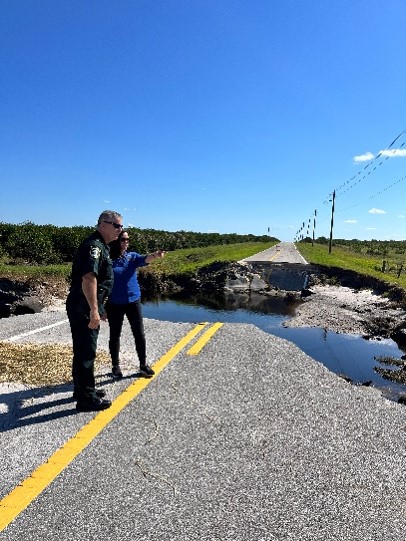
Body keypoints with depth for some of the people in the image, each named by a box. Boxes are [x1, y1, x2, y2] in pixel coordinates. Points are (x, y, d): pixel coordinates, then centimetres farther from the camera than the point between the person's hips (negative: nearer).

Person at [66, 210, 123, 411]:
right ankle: (86, 398, 9)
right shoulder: (94, 246, -17)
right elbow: (88, 279, -28)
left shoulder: (101, 246, 17)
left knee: (83, 350, 19)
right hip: (83, 309, -11)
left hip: (87, 307, 11)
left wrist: (100, 308, 26)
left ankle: (83, 389, 33)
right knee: (86, 351, -2)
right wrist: (94, 310, -29)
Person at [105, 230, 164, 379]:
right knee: (115, 335, 10)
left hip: (133, 301, 2)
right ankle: (115, 366, 27)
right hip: (114, 304, -2)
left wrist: (155, 255, -45)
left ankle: (143, 365, 19)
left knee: (139, 334, 5)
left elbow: (145, 259, -21)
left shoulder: (132, 256, 0)